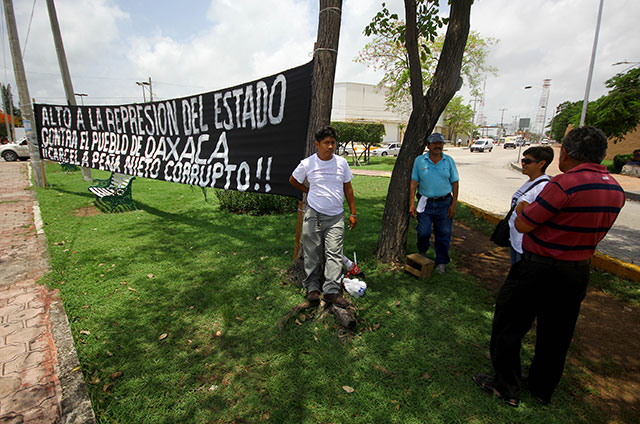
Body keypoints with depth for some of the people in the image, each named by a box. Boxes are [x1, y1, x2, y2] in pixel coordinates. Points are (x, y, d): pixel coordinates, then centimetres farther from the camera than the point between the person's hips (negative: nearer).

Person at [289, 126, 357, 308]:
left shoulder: (341, 162, 3)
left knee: (334, 253, -4)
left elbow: (348, 188, 10)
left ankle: (332, 291, 0)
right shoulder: (307, 164, -3)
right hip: (313, 214, -1)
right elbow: (293, 180, 15)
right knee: (312, 253, 5)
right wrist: (309, 191, 9)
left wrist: (353, 213, 8)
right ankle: (312, 287, 18)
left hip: (336, 216, 1)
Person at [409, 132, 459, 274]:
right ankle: (422, 254, 32)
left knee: (443, 235, 6)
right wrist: (412, 203, -4)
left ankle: (441, 262, 22)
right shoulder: (419, 160, 1)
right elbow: (414, 183, 1)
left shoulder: (449, 161, 3)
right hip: (425, 203, -1)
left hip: (444, 203, 1)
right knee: (423, 232, 1)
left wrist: (454, 203, -1)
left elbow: (454, 183, 5)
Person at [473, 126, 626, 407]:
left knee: (508, 327, 9)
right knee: (556, 335, 21)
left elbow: (522, 225, -20)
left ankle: (506, 388, 22)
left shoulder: (565, 184, -23)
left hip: (540, 270, -8)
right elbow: (588, 227, 14)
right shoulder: (616, 189, 4)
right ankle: (542, 388, 39)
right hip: (579, 271, 8)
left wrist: (524, 208, 1)